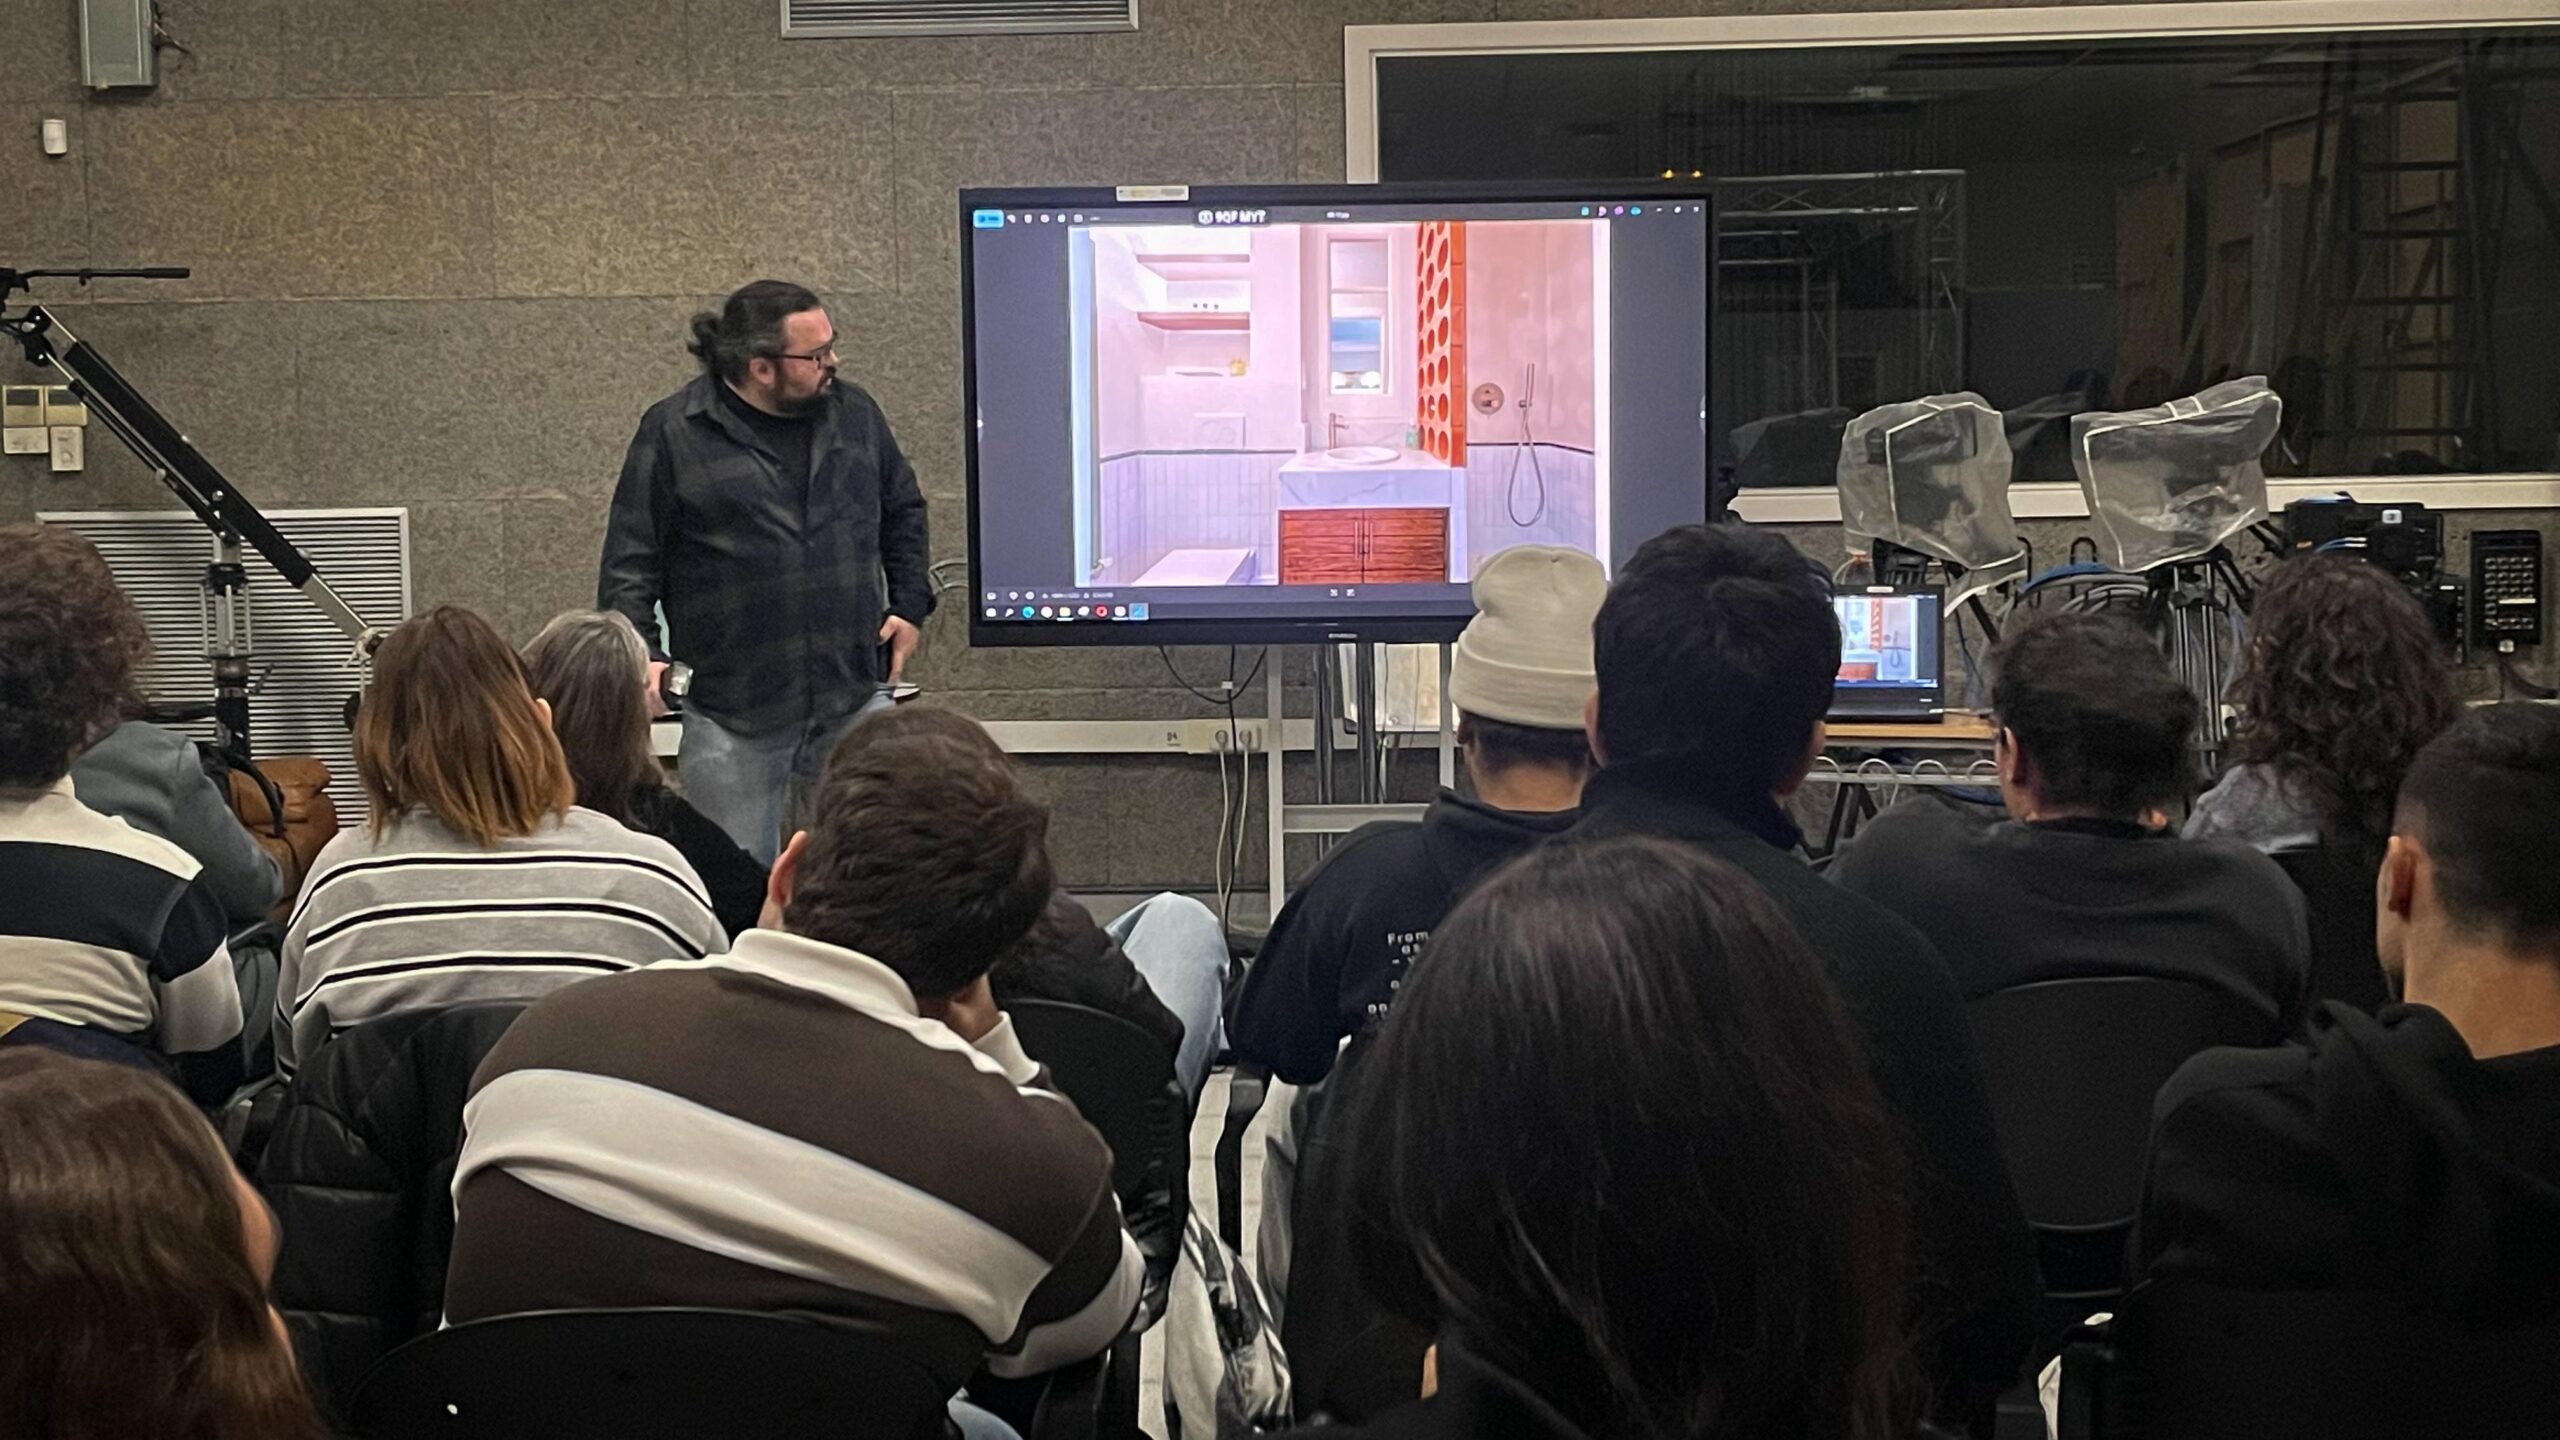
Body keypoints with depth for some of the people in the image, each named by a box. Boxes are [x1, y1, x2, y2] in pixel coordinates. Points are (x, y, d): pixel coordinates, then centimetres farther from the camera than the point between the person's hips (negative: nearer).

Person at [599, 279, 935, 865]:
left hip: (857, 698, 3)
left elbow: (904, 511, 23)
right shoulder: (673, 432, -3)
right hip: (731, 716, -3)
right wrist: (641, 652, -11)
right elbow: (629, 562, 0)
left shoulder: (854, 413, 9)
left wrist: (909, 605, 13)